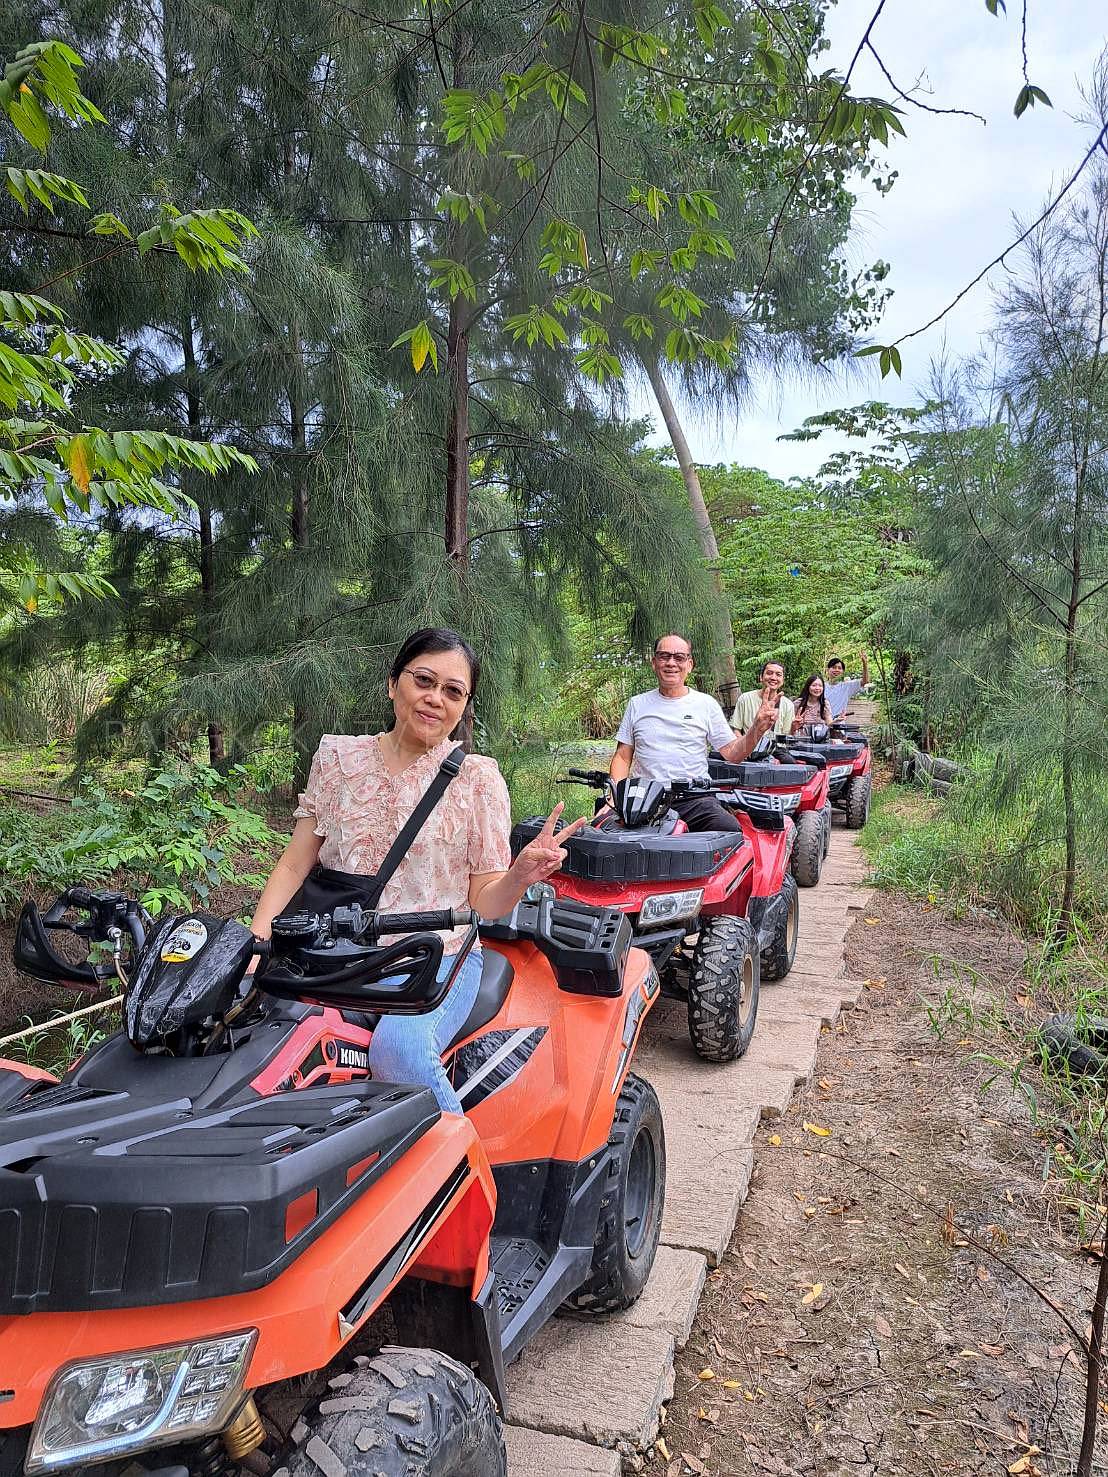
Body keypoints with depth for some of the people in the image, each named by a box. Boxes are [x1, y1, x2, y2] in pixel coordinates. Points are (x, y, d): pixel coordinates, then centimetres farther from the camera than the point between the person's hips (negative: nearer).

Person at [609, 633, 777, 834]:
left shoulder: (706, 704, 11)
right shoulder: (637, 705, 14)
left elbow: (732, 753, 8)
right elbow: (622, 757, 14)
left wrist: (757, 730, -10)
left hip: (696, 798, 0)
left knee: (730, 829, -29)